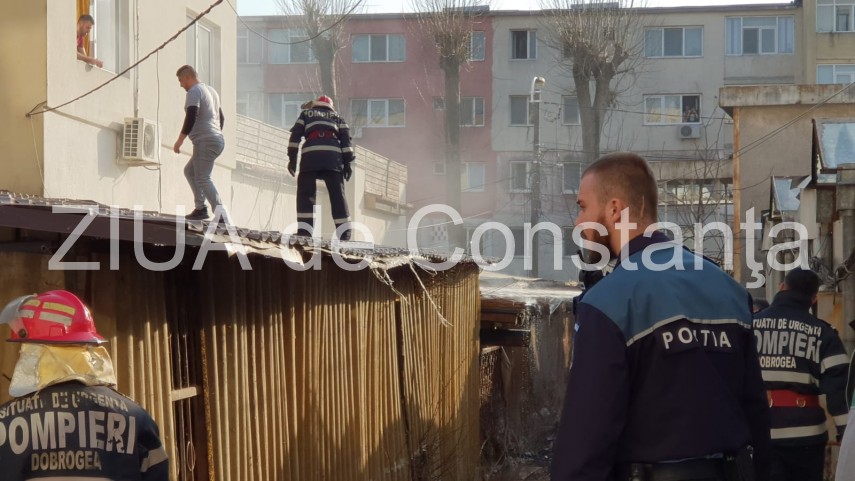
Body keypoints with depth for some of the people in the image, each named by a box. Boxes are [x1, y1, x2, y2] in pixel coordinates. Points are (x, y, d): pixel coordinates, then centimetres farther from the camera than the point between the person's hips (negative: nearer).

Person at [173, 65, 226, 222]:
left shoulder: (194, 92, -9)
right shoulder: (211, 90, 21)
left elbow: (191, 117, -21)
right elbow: (221, 118, 29)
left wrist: (180, 140, -18)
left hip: (205, 141, -10)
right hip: (217, 140, 10)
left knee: (203, 178, -12)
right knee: (190, 171, 20)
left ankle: (220, 214, -23)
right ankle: (200, 208, 12)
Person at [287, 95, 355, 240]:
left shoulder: (306, 114, 27)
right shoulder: (337, 117, 29)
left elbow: (295, 135, 13)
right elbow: (345, 139, 13)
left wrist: (292, 159, 9)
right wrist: (347, 162, 8)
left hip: (310, 155, -1)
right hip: (333, 157, 1)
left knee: (306, 194, 3)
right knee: (337, 196, 3)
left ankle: (304, 231, -9)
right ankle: (345, 234, -3)